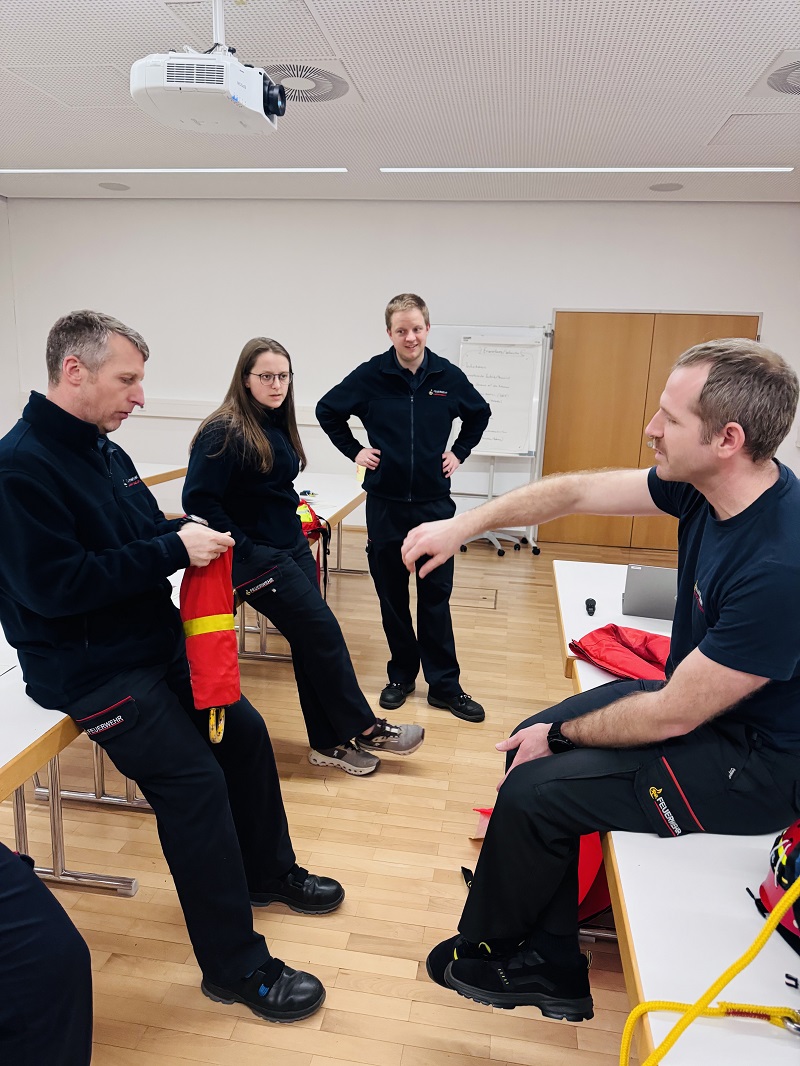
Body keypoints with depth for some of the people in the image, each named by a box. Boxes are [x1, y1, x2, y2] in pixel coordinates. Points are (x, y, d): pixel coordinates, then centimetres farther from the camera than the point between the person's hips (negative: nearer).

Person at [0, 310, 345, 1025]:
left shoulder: (104, 451, 9)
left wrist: (188, 535, -5)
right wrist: (172, 550, -24)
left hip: (157, 644, 9)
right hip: (89, 668, -9)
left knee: (244, 731, 11)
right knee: (194, 782, -16)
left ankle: (268, 874, 33)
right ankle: (237, 967, 1)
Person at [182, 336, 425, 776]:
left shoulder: (277, 425, 9)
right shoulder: (224, 431, -15)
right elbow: (198, 500, -20)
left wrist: (294, 523, 12)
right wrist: (242, 548, -18)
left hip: (293, 548, 8)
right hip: (257, 558, -8)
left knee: (311, 642, 9)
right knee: (323, 634, -5)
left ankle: (328, 743, 20)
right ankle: (363, 729, 12)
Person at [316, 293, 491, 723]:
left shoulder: (448, 376, -1)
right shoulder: (370, 375, -4)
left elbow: (479, 414, 18)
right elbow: (327, 411, 9)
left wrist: (459, 451, 8)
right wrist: (354, 450, 3)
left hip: (434, 503, 0)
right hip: (385, 503, 0)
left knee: (436, 596, 4)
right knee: (391, 594, 9)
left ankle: (444, 685, 13)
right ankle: (401, 675, 25)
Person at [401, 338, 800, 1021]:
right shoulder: (706, 487, -10)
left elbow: (670, 717, -27)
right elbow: (576, 491, -1)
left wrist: (562, 733, -11)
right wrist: (462, 525, -3)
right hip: (700, 695, 9)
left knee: (532, 790, -11)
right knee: (532, 742, 6)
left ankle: (485, 950, 21)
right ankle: (552, 969, 19)